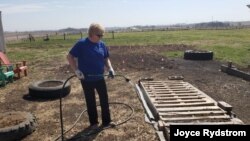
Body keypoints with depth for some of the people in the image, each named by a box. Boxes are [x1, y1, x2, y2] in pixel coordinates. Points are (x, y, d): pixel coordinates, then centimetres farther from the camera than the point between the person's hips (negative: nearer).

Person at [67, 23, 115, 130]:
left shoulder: (102, 45, 2)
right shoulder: (81, 44, -12)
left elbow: (106, 58, 12)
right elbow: (70, 57, -10)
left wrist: (110, 69, -5)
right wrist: (76, 70, -17)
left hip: (100, 78, 4)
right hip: (87, 79, -4)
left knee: (104, 99, 9)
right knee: (90, 101, 9)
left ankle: (106, 121, 24)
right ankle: (93, 123, 26)